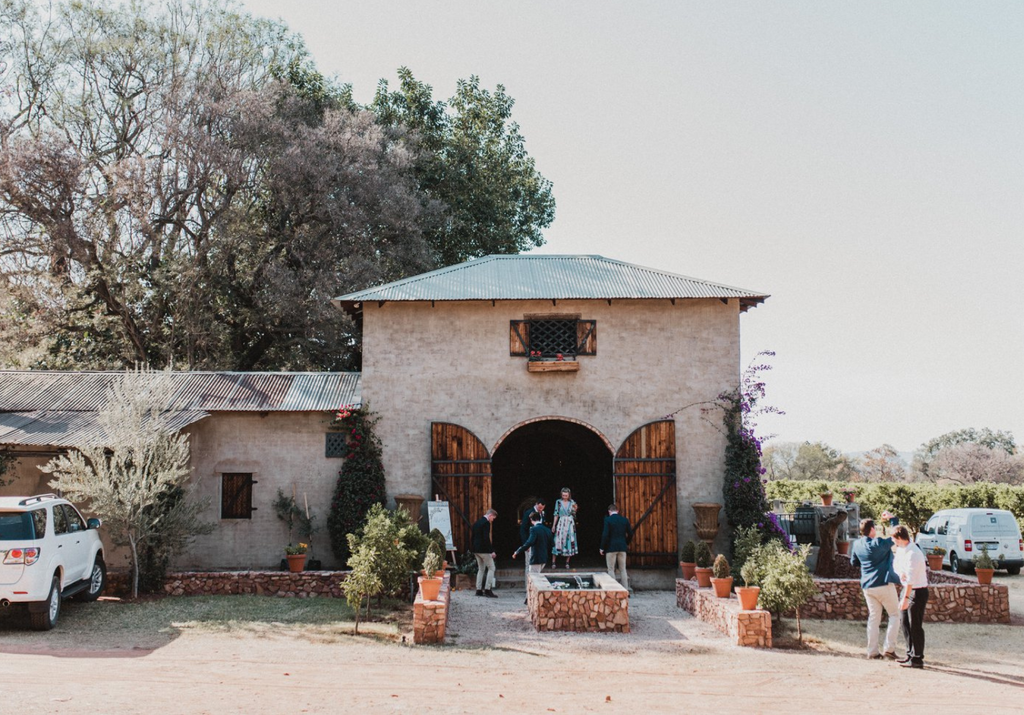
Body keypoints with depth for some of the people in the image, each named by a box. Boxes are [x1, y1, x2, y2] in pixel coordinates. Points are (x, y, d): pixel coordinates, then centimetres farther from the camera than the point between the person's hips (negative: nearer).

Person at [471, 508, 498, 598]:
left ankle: (479, 590, 14)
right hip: (484, 550, -9)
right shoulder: (486, 523, -14)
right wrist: (492, 551, -18)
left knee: (481, 569, 16)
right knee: (491, 568, -2)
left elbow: (473, 537, 17)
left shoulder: (476, 522, 14)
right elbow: (486, 538, -21)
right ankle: (487, 590, -7)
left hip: (476, 550, 9)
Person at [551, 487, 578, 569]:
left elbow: (573, 515, 8)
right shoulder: (558, 502, 3)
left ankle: (567, 562, 7)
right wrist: (554, 525, 3)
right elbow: (556, 514, 5)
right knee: (558, 541, -7)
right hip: (561, 523, -2)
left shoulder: (572, 503, 6)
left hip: (570, 524, 2)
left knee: (569, 541, 0)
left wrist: (574, 509, -12)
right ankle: (553, 562, -5)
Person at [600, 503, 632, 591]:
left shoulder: (608, 520, -8)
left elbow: (605, 534, -14)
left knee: (611, 570, 3)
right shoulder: (625, 520, 5)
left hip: (611, 547, -4)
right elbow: (630, 534, 7)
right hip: (622, 547, 4)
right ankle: (625, 590, 8)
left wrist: (602, 548, -6)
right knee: (623, 569, 10)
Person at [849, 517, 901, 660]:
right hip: (884, 584, -6)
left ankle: (872, 652, 7)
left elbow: (853, 562, 18)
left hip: (867, 586, 6)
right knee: (895, 615, 7)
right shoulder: (878, 544, -14)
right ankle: (889, 648, -3)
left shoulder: (857, 544, 5)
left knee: (873, 618, 11)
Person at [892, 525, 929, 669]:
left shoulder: (912, 554, -24)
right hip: (907, 588, 10)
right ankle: (911, 654, 24)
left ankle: (917, 659, 3)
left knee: (915, 626, -4)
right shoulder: (901, 549, 5)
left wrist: (905, 598, -27)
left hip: (918, 591, -10)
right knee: (905, 623, 15)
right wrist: (900, 573, -6)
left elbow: (911, 578, -26)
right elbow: (896, 564, 17)